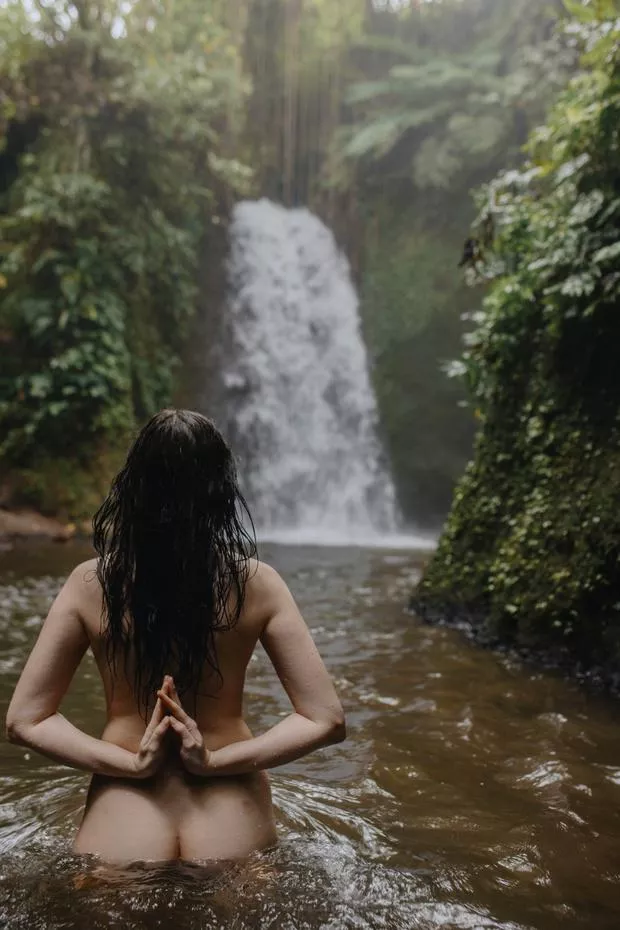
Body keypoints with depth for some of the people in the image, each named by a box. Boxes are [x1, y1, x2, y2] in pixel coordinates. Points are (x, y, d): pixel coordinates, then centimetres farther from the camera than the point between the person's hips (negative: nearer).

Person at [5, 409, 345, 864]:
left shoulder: (90, 584, -10)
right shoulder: (256, 583, -13)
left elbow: (24, 720, -6)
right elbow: (326, 720, -12)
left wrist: (131, 763, -12)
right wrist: (217, 760, -14)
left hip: (119, 819, 0)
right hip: (233, 823, 1)